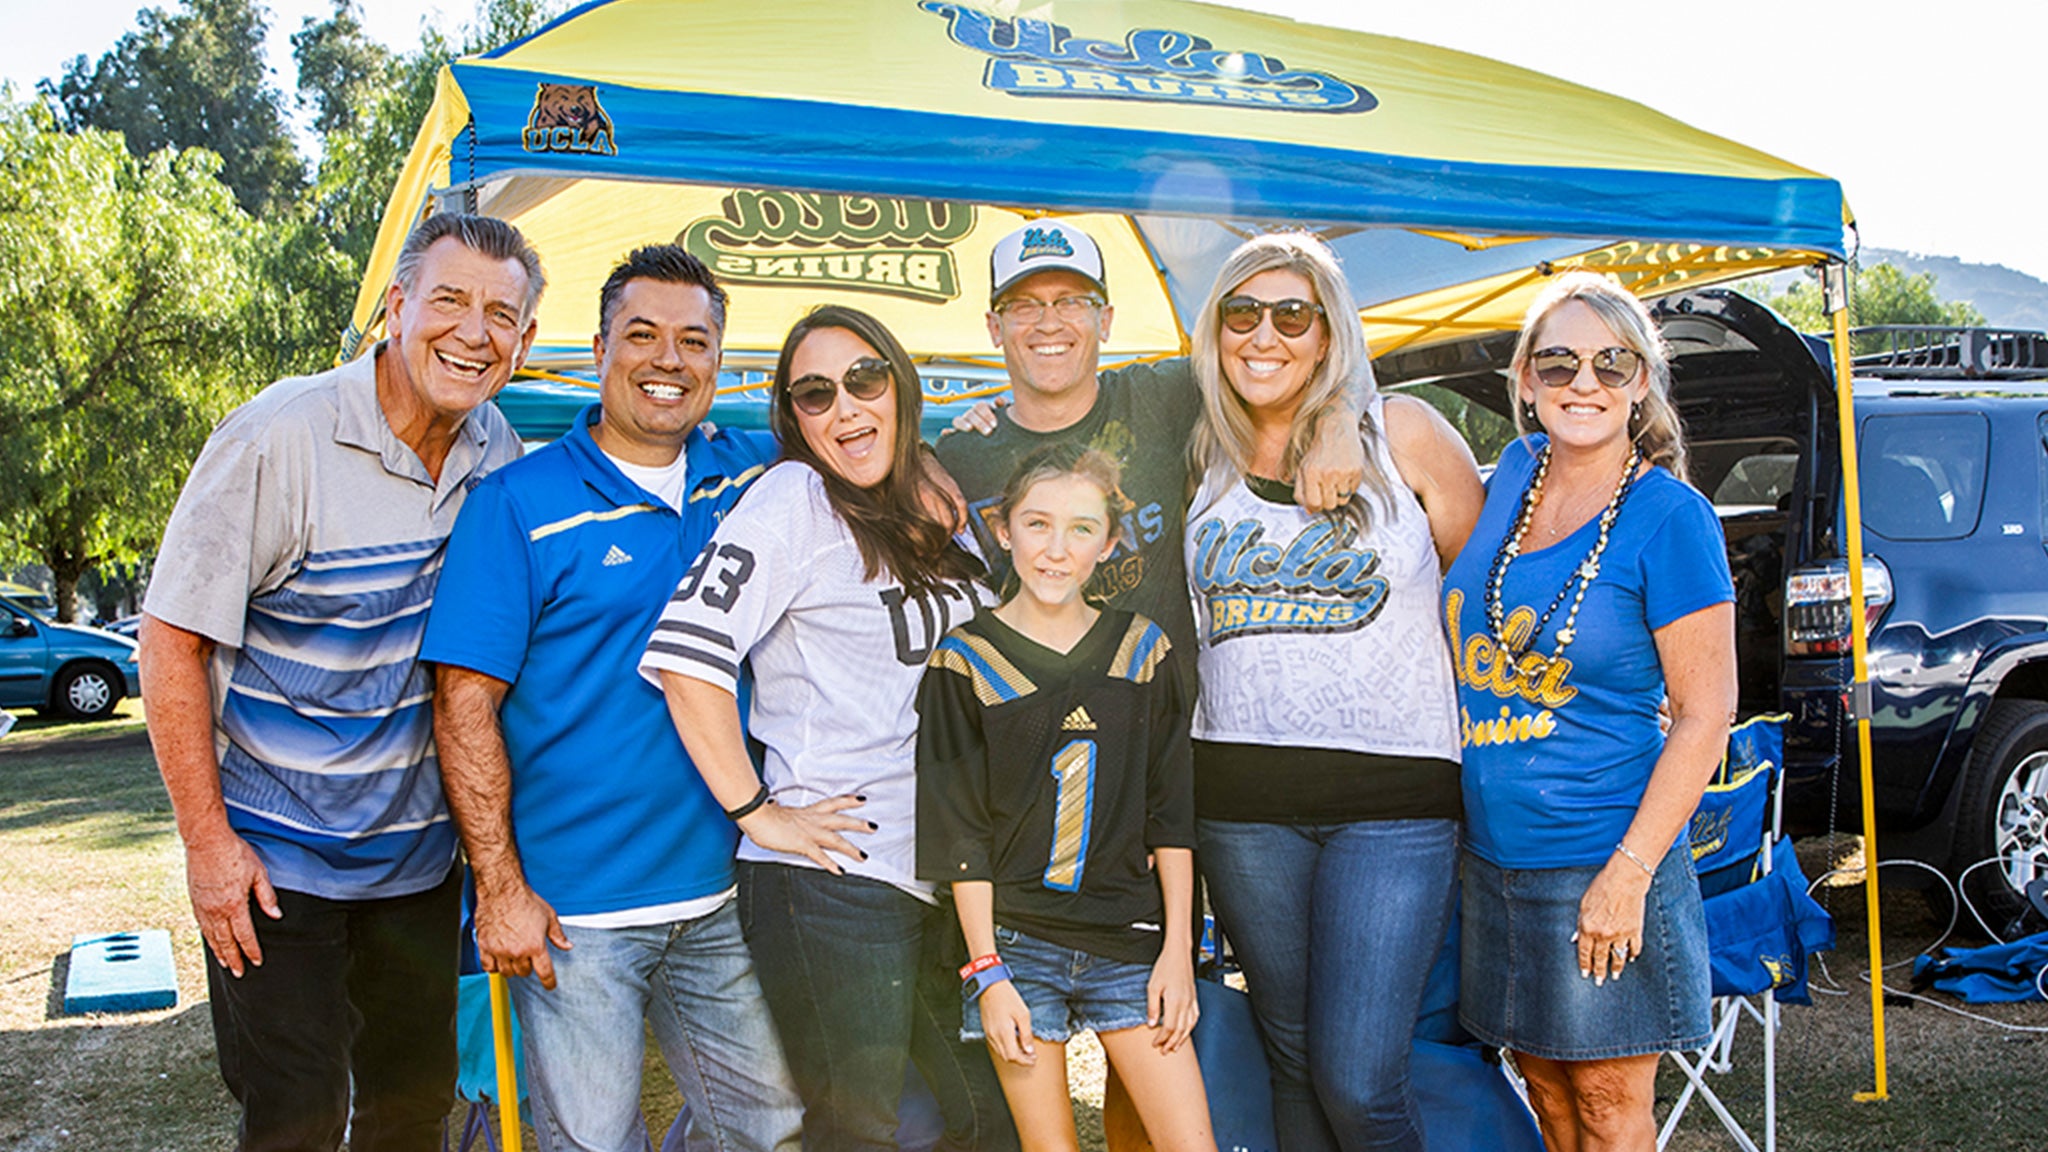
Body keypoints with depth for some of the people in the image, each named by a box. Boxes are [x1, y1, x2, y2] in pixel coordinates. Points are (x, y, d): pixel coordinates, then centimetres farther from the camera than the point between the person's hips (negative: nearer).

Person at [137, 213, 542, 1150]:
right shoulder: (280, 440, -18)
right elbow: (171, 642, -14)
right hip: (272, 861, -5)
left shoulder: (500, 457, -2)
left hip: (420, 854, 5)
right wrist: (207, 839, -14)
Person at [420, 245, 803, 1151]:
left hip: (720, 898, 5)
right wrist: (499, 888, -14)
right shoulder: (518, 503, -7)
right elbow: (465, 704, -10)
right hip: (573, 910, -4)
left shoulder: (751, 474, 5)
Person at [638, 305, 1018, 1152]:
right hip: (832, 880, -7)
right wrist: (757, 813, -17)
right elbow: (685, 655, -19)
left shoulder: (930, 513, 12)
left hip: (943, 879, 7)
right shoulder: (795, 497, -9)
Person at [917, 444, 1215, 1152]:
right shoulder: (965, 660, -1)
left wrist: (1178, 947, 1)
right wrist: (988, 973, -7)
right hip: (1013, 937, -2)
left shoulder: (1142, 649, 6)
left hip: (1130, 941, 2)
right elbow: (958, 830, -3)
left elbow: (1171, 812, 7)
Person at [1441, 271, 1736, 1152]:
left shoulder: (1668, 518, -13)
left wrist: (1629, 871, -18)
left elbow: (1705, 714, -13)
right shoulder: (1515, 474, 5)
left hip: (1600, 860, -5)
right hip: (1492, 851, 6)